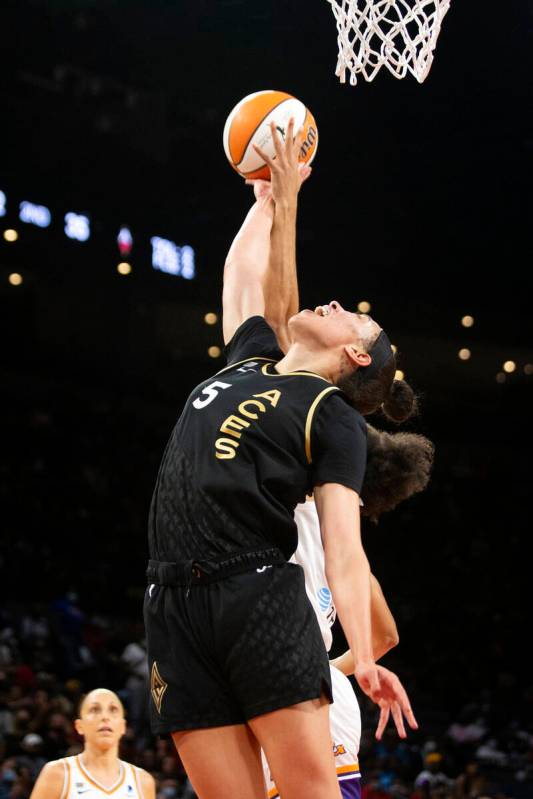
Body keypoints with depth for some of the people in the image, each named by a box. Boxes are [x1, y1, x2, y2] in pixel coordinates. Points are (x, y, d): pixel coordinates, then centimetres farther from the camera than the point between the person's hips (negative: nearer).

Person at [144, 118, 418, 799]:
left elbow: (343, 548, -5)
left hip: (259, 594, -5)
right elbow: (241, 269, 40)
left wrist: (363, 656, -16)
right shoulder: (251, 358, 23)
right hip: (175, 602, 5)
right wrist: (277, 194, 46)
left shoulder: (334, 419, 6)